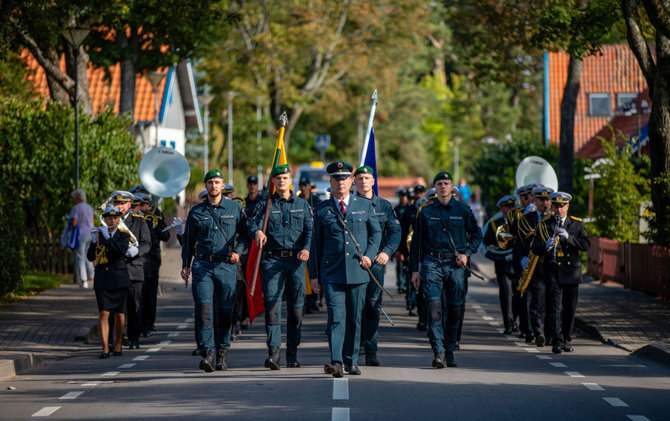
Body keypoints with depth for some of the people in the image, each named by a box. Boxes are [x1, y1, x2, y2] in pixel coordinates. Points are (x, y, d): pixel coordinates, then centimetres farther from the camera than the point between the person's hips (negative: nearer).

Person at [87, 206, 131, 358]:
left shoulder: (124, 236, 4)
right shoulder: (98, 234, 9)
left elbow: (122, 251, -16)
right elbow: (90, 257, 5)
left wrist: (108, 238, -18)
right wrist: (94, 241, -9)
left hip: (119, 279, -1)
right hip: (102, 280, 1)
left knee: (119, 314, 5)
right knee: (103, 313, -10)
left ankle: (117, 344, 24)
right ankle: (105, 348, -12)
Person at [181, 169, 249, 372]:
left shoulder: (235, 208, 7)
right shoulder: (196, 211, 9)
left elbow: (245, 232, 12)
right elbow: (188, 241, 15)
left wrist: (238, 251, -5)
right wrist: (185, 265, 7)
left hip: (226, 265, 0)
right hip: (202, 265, 0)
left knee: (225, 311, 2)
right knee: (204, 309, -13)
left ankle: (222, 353, 14)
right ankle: (208, 352, -16)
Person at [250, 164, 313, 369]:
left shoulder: (302, 204, 13)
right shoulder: (265, 205, 10)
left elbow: (310, 229, 3)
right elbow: (253, 224, -4)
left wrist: (306, 248, -17)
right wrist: (258, 232, -29)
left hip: (296, 260, 2)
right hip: (272, 260, -1)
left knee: (296, 308, 4)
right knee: (272, 306, -13)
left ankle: (292, 355, 14)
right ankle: (273, 353, -18)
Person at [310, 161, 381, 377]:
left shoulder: (365, 205, 9)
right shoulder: (321, 210, 8)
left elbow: (376, 232, 14)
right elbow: (316, 244, 10)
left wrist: (369, 255, -3)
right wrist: (314, 275, 6)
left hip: (358, 271, 1)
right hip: (332, 272, -1)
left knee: (355, 318, 7)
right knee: (336, 317, -12)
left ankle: (351, 361, 18)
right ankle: (336, 362, -20)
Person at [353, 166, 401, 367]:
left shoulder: (384, 206, 12)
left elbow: (395, 232, 5)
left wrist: (387, 252, -12)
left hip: (376, 261, 1)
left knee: (372, 307, -1)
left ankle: (371, 353, 3)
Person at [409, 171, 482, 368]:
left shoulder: (462, 210, 7)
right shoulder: (426, 212, 8)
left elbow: (477, 234, 14)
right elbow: (416, 242, 11)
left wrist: (467, 253, -2)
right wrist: (415, 269, 6)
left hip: (455, 264, 1)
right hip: (432, 263, -1)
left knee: (454, 309, 4)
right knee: (434, 307, -15)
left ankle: (450, 352, 17)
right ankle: (438, 353, -19)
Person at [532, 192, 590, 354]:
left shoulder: (577, 224, 8)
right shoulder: (544, 225, 7)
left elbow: (586, 245, -4)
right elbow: (535, 249, 0)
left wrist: (568, 237, -18)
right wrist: (547, 246, -21)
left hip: (571, 273, 2)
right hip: (553, 273, -2)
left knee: (570, 309, 8)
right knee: (554, 308, -13)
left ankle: (566, 340, 22)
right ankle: (557, 342, -19)